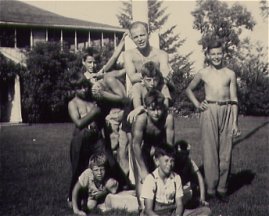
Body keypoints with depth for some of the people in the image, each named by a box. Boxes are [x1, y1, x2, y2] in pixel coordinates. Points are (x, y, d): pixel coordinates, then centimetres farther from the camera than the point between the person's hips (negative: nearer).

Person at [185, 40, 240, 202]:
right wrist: (197, 104, 4)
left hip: (227, 112, 1)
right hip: (209, 111, -1)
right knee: (210, 151, 1)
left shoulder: (230, 74, 5)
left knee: (226, 151, 3)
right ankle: (211, 189, 8)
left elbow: (234, 100, 4)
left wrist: (235, 122, -1)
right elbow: (189, 89, 20)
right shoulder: (203, 73, 6)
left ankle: (222, 188, 13)